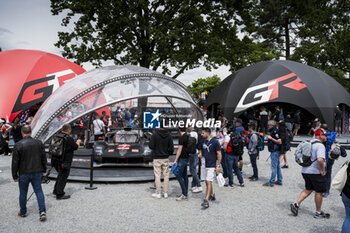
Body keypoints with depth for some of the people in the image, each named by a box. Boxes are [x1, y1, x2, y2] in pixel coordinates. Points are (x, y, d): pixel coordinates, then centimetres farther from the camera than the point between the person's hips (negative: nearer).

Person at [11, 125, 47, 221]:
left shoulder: (18, 145, -12)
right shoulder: (38, 143, -2)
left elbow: (15, 162, -8)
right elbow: (44, 158, 5)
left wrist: (14, 175, 2)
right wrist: (43, 170, 17)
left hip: (24, 173, -2)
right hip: (37, 172, 2)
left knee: (23, 193, 14)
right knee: (39, 191, 7)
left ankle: (23, 212, 27)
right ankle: (42, 212, 0)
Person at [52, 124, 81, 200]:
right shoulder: (69, 138, -18)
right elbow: (75, 147, -7)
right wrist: (78, 142, 12)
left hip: (56, 161, 8)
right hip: (65, 162, -8)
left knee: (60, 175, 24)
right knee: (63, 177, 2)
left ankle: (56, 190, 31)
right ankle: (59, 194, 8)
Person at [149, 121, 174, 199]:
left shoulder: (155, 134, -11)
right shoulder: (168, 135, -2)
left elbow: (151, 146, -13)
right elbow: (171, 148, -2)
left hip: (157, 158, -2)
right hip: (165, 158, 3)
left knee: (157, 176, 4)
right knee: (166, 176, 9)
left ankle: (158, 193, 8)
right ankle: (166, 193, 13)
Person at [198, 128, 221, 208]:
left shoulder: (215, 142, -11)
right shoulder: (203, 141, 7)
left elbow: (219, 154, -10)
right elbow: (200, 150, 23)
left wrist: (218, 166, -14)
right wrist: (200, 154, -1)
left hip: (212, 166, -7)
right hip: (204, 165, 7)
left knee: (209, 182, -12)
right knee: (207, 182, 15)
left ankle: (206, 200, -14)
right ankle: (212, 195, 34)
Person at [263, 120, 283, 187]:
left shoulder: (275, 131, -16)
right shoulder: (272, 131, 14)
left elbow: (279, 141, -22)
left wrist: (271, 138, -20)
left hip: (275, 151, -11)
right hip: (274, 151, 11)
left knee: (274, 167, -6)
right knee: (277, 166, 15)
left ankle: (271, 182, -2)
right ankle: (279, 181, 23)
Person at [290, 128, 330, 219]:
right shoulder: (320, 146, -17)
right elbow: (320, 159, -32)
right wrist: (322, 170, -18)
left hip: (305, 170, 8)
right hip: (316, 172, -8)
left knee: (308, 189, 20)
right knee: (319, 192, 8)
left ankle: (296, 204, 8)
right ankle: (318, 213, 20)